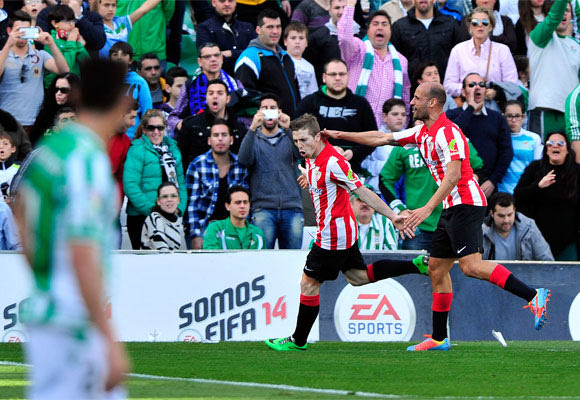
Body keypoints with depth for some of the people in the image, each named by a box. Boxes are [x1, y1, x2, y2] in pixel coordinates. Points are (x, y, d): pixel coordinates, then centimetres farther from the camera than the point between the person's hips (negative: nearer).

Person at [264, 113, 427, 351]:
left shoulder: (332, 163, -24)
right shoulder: (312, 158, 4)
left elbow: (363, 192, -21)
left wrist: (392, 216, -19)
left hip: (332, 237, -10)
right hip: (344, 232, 10)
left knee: (308, 284, -1)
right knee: (359, 277, 19)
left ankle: (298, 341, 11)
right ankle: (416, 265, 19)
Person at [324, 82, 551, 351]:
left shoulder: (447, 132, -14)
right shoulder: (423, 133, 16)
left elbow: (453, 174, -24)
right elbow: (382, 138, 25)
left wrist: (428, 208, -29)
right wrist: (340, 134, 25)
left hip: (466, 204, -10)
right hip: (452, 208, 10)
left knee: (470, 265, -23)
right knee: (437, 268, 10)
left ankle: (533, 296, -25)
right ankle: (439, 339, 15)